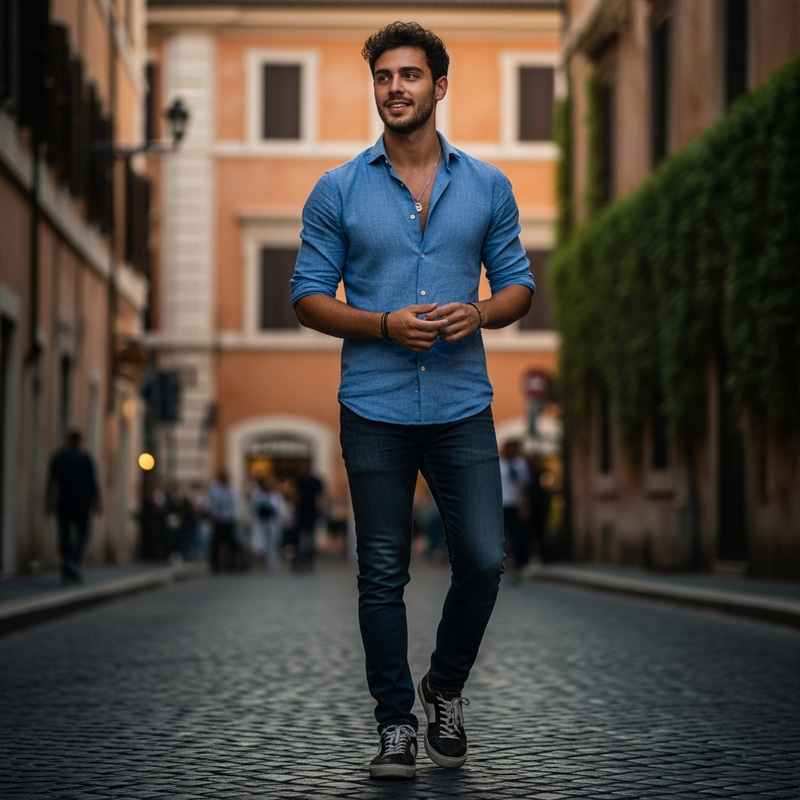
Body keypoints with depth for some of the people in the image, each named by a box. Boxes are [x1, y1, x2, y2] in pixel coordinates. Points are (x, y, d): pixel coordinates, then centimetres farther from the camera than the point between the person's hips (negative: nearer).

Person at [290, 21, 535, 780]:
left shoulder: (488, 186, 6)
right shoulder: (338, 191, 1)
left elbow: (518, 283, 10)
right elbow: (308, 296, 2)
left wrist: (478, 313, -12)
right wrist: (383, 325, -14)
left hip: (463, 407, 1)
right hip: (375, 411, -1)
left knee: (483, 560, -2)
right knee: (382, 574, 4)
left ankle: (446, 688, 24)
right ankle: (396, 721, 18)